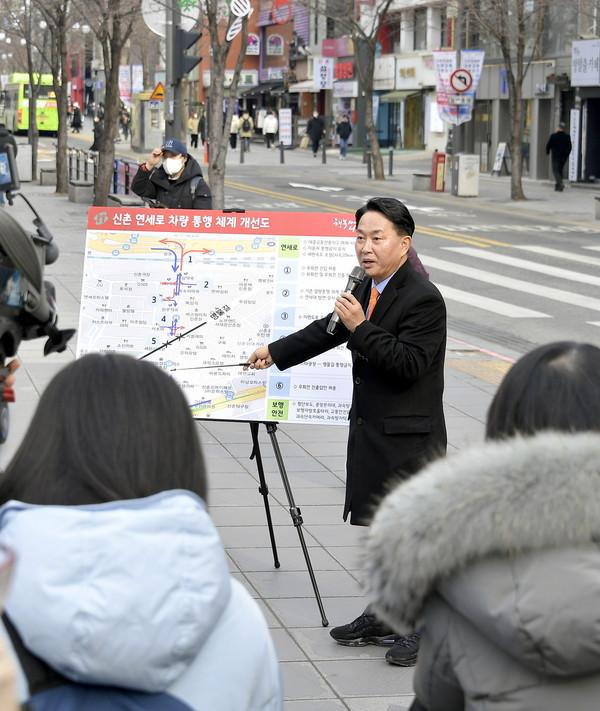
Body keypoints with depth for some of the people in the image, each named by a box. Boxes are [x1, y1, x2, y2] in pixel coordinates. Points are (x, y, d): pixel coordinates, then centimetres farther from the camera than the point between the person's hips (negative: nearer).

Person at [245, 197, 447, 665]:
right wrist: (276, 352, 30)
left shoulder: (423, 299, -19)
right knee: (377, 526, 17)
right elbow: (329, 329, 23)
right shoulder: (369, 289, 9)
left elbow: (407, 365, -25)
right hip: (370, 430, 9)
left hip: (408, 437, -9)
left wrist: (361, 328, -25)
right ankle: (383, 616, 29)